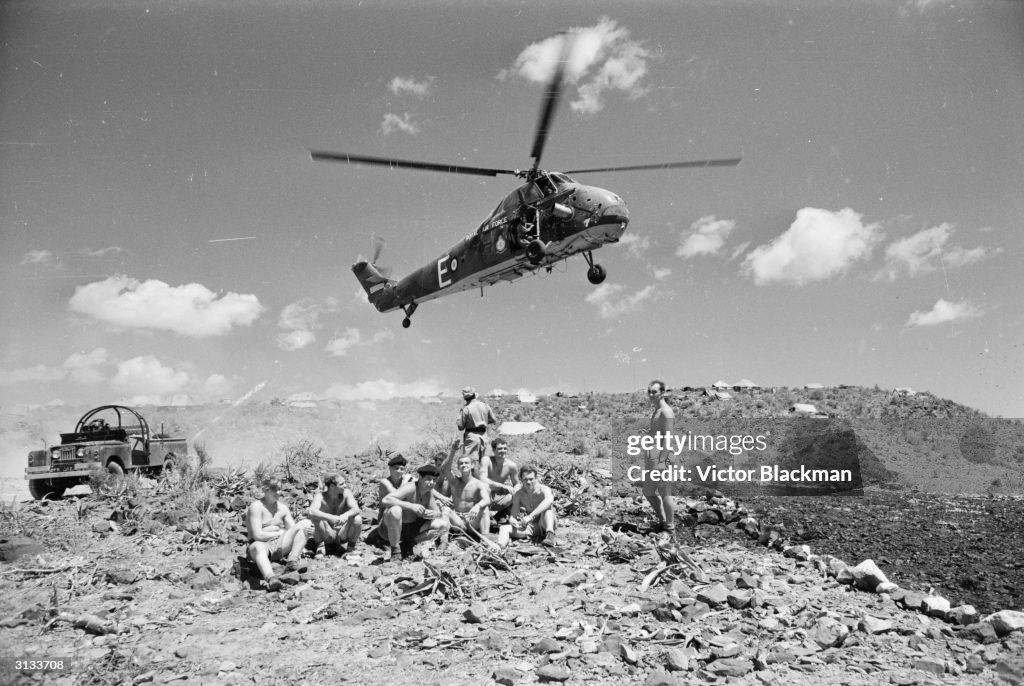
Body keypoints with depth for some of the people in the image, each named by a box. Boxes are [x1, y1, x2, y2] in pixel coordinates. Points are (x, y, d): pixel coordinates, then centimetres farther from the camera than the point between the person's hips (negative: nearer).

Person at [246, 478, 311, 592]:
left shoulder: (283, 508, 13)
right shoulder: (256, 506, -7)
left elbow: (293, 528, 9)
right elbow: (257, 535, -15)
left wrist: (302, 531, -14)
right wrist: (279, 533, -11)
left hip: (279, 545, 6)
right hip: (262, 544, -6)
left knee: (300, 528, -16)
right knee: (258, 547, -42)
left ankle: (293, 562, -35)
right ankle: (271, 579, -69)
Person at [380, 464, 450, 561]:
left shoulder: (429, 492, -1)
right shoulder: (410, 488, -22)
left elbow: (438, 512, 1)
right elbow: (385, 500, -36)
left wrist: (434, 514, -25)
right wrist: (411, 506, -41)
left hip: (412, 528, 6)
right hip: (393, 528, -6)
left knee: (444, 524, -9)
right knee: (395, 510, -39)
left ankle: (410, 543, 2)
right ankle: (395, 549, -18)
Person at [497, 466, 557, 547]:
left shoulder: (543, 489, -15)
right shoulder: (518, 494, -2)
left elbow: (549, 500, -40)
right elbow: (513, 517, -4)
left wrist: (530, 516, -46)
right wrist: (513, 522, -31)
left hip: (545, 524, -4)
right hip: (531, 526, 4)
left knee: (547, 506, -33)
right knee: (504, 528, -18)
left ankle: (550, 534, -47)